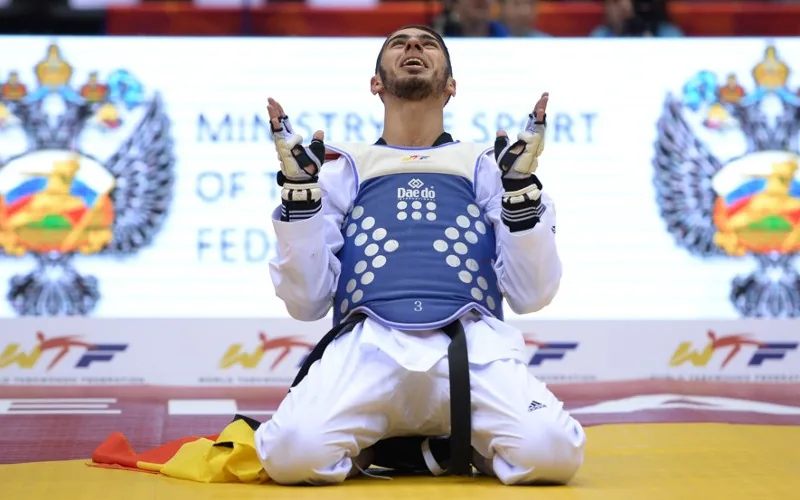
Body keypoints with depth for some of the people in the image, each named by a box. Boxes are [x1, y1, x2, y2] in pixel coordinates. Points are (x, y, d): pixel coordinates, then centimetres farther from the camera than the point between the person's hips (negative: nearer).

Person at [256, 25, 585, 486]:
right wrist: (299, 190, 4)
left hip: (473, 349, 1)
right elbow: (306, 303, 12)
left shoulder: (484, 166, 22)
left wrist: (521, 189, 1)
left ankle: (453, 448, 0)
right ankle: (365, 447, 0)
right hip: (368, 347, 0)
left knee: (551, 452, -31)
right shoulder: (344, 168, 22)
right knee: (294, 453, -33)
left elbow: (531, 296, 12)